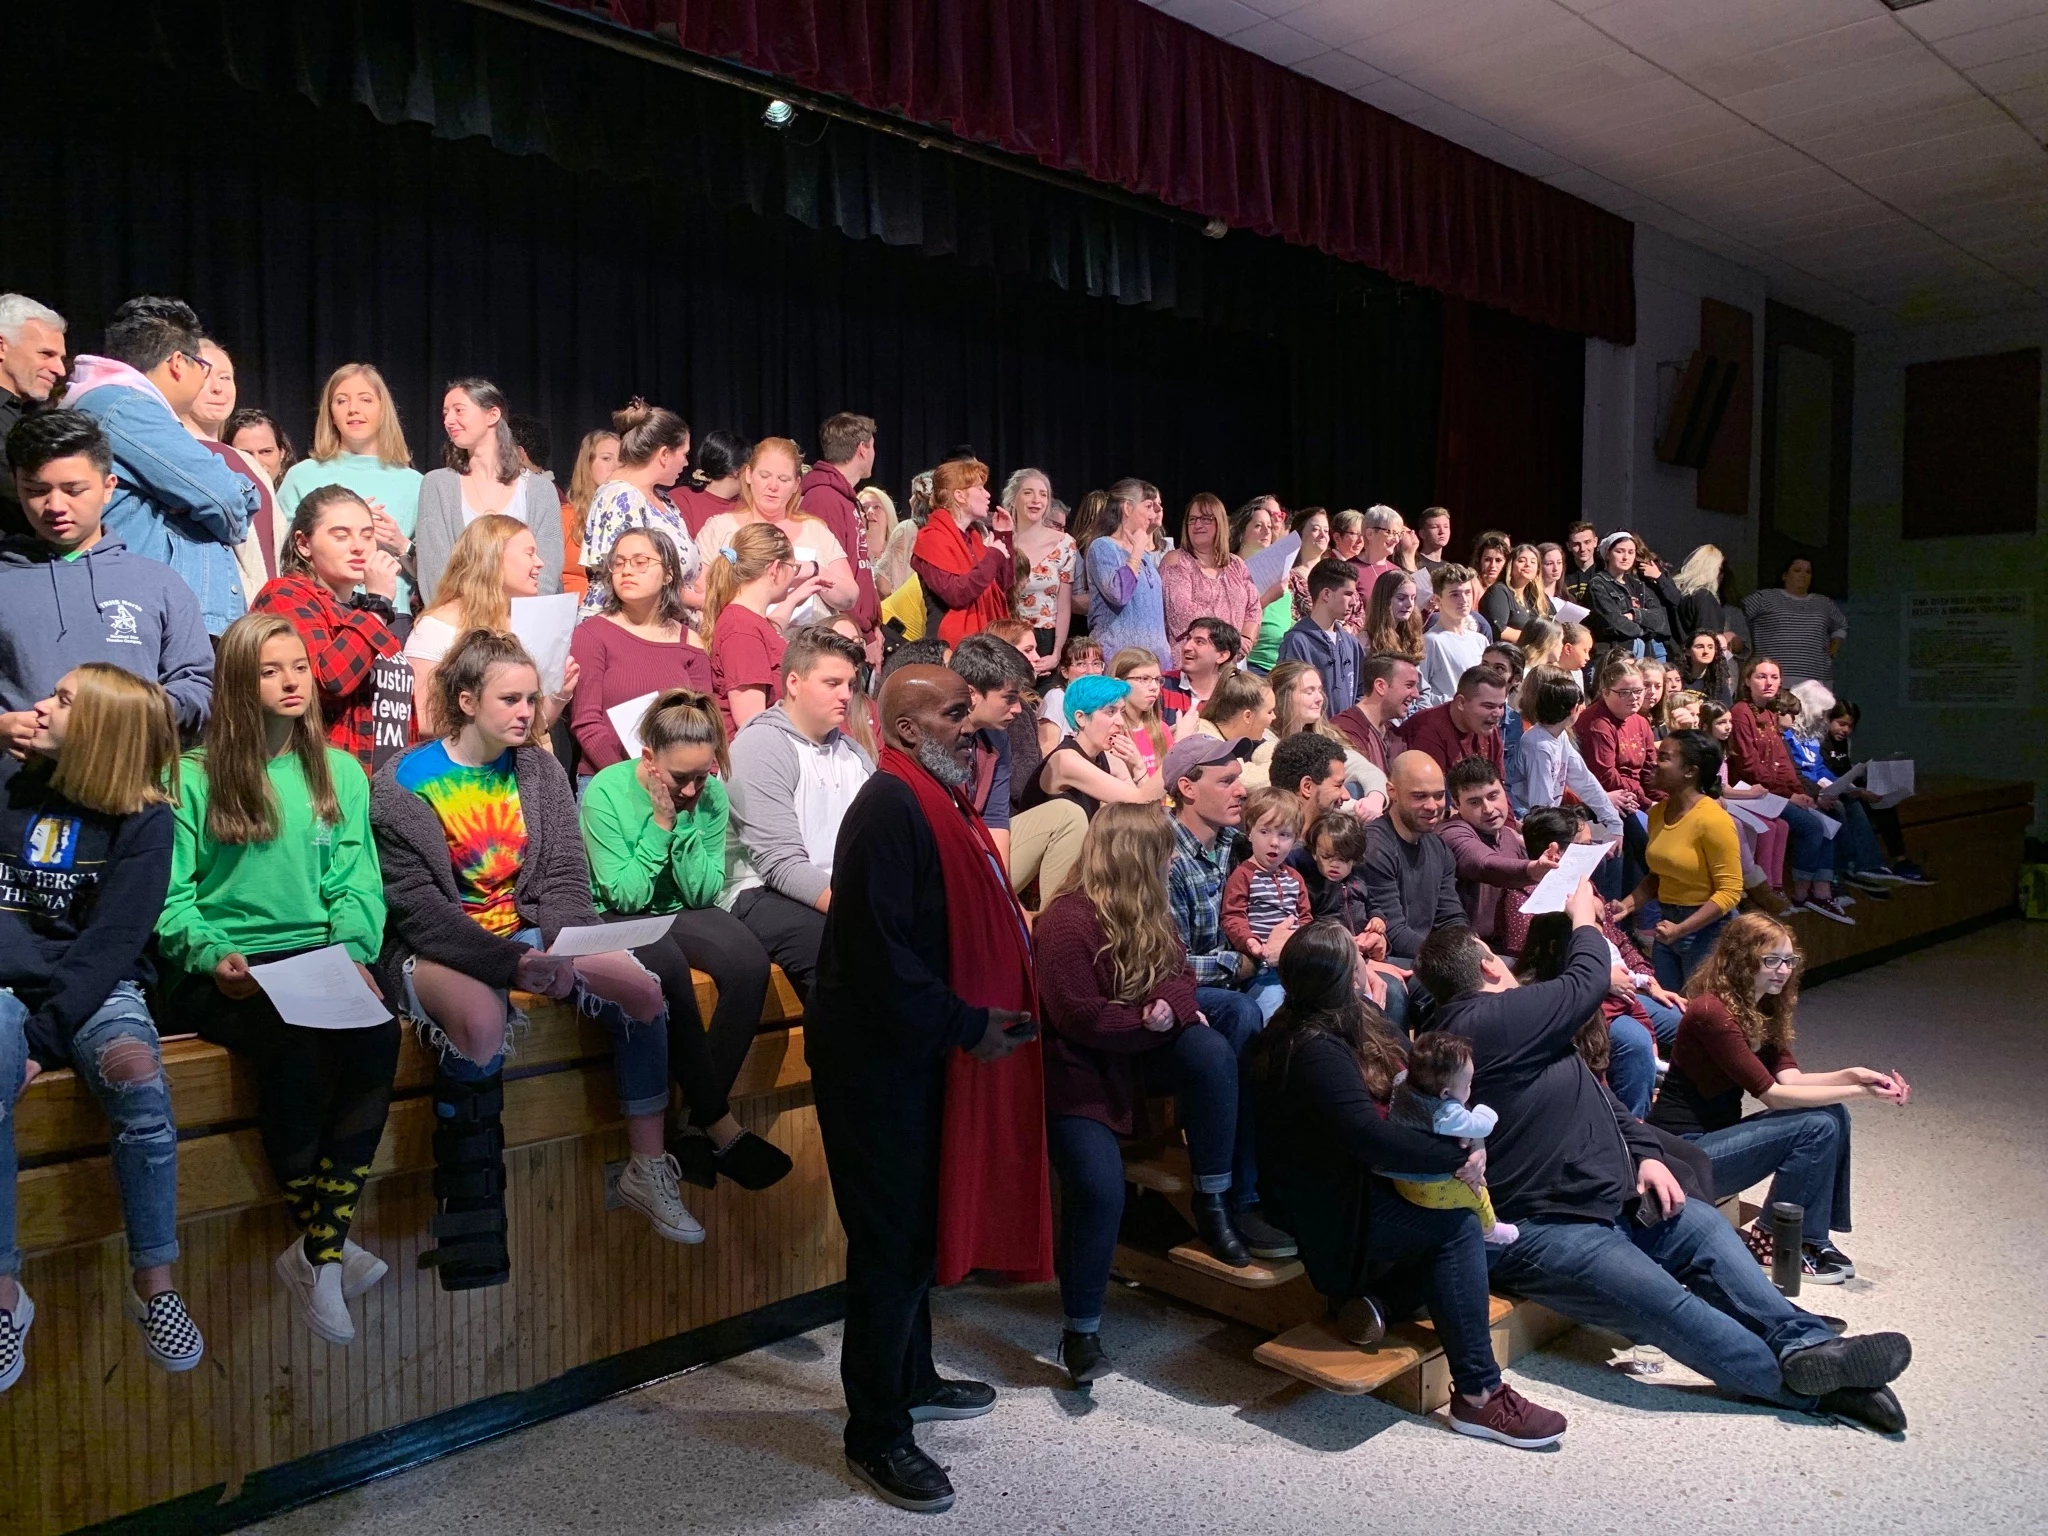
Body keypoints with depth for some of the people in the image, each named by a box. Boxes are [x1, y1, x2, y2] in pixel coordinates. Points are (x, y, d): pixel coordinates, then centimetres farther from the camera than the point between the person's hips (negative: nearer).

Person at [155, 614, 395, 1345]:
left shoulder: (339, 771, 15)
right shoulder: (191, 778, 5)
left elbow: (357, 885, 9)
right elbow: (170, 897, 1)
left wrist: (352, 952, -10)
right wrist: (213, 957, -17)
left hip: (316, 956, 3)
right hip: (220, 973, -3)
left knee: (378, 1034, -29)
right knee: (293, 1047, -33)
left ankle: (318, 1250, -21)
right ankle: (325, 1244, -17)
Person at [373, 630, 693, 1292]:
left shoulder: (540, 769, 5)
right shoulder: (403, 784, -9)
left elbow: (566, 877, 1)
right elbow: (418, 908, -16)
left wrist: (565, 950, -19)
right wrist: (512, 964, -27)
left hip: (525, 934, 5)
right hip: (433, 946, -5)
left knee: (646, 991, -13)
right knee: (483, 1022, -37)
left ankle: (647, 1169, 2)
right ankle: (466, 1213, -19)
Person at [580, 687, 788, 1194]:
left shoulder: (712, 794, -5)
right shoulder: (606, 791, -15)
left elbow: (703, 894, -6)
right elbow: (625, 895, -17)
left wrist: (683, 826, -18)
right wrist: (660, 824, -23)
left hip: (681, 914, 4)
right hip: (614, 919, -4)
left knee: (750, 962, -27)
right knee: (668, 967, -37)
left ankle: (699, 1130, -21)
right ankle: (721, 1125, -25)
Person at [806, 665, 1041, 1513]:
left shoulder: (938, 803, 12)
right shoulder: (890, 808, -19)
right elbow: (881, 952, -26)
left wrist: (992, 1012, 8)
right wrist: (965, 1026, -20)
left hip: (921, 1054, 10)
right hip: (881, 1058, -10)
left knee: (918, 1225, 20)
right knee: (893, 1238, -1)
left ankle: (911, 1379, 37)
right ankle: (876, 1435, 13)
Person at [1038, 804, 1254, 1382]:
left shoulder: (1150, 914, 4)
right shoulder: (1066, 923, -21)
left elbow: (1179, 975, 5)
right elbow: (1081, 1018, -22)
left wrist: (1171, 1006, -19)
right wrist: (1152, 1022, -14)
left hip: (1134, 1050, 7)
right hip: (1076, 1069, -7)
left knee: (1212, 1052, -22)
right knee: (1099, 1187, -21)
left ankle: (1212, 1202, -8)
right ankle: (1080, 1332, -3)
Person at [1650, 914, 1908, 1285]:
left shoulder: (1764, 1009, 8)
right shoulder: (1711, 1011, -23)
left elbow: (1790, 1078, 1)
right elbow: (1771, 1094, -22)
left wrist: (1853, 1074, -15)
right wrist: (1860, 1092, -21)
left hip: (1717, 1135, 9)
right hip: (1684, 1152, -9)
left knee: (1833, 1114, -4)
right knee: (1818, 1127, -17)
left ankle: (1812, 1237, 4)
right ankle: (1773, 1239, -1)